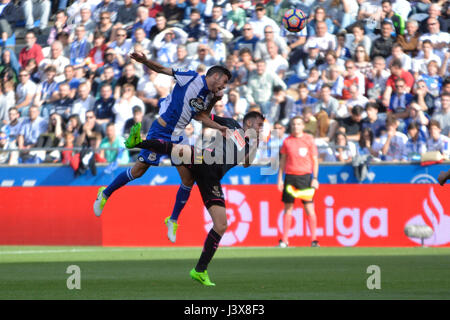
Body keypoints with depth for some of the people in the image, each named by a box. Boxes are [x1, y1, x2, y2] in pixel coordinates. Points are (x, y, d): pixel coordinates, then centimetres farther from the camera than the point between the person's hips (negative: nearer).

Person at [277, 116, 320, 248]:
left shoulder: (309, 140, 2)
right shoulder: (287, 141, 8)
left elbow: (315, 160, 5)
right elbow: (283, 160, 14)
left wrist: (315, 178, -4)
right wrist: (280, 178, 8)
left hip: (305, 176, -2)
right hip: (290, 176, 2)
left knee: (309, 208, -6)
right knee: (288, 208, 3)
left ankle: (314, 240, -2)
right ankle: (284, 240, 7)